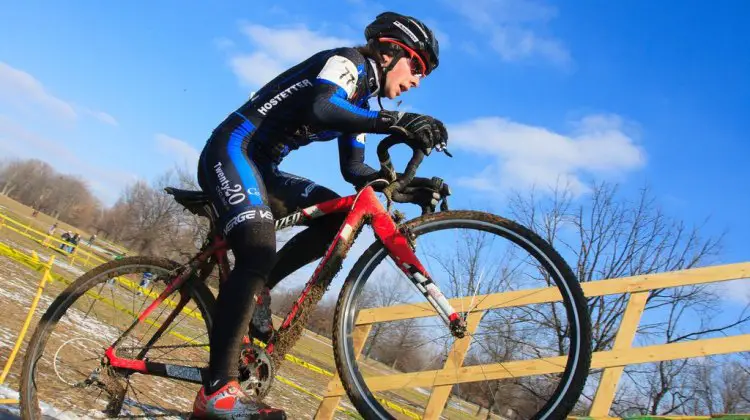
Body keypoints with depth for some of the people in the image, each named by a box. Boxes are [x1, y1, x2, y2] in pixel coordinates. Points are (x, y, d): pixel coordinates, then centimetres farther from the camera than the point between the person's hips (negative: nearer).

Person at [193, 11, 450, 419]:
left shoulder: (360, 98, 17)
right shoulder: (348, 62, -9)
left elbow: (354, 170, 13)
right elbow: (319, 108, -31)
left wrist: (411, 185, 0)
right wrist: (396, 121, -37)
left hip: (261, 167, 9)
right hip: (232, 151, -9)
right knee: (260, 252, -28)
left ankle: (255, 288, 0)